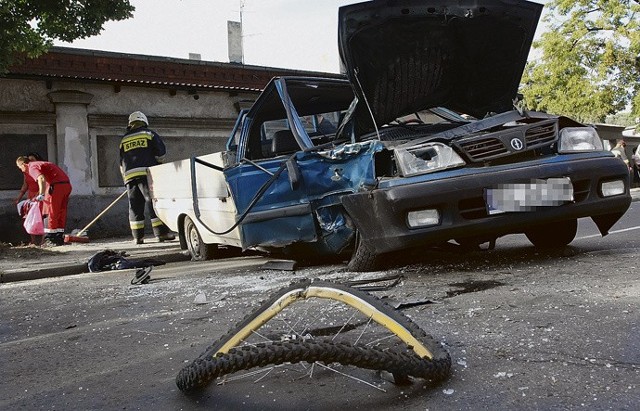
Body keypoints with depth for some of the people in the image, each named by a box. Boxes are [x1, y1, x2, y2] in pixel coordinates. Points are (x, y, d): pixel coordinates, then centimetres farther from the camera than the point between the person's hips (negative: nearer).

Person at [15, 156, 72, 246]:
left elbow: (42, 179, -21)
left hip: (58, 185, -9)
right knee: (61, 212, 12)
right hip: (67, 184, 9)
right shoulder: (39, 164, 28)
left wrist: (41, 195, -23)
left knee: (53, 213, -1)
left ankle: (49, 239, 3)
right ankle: (60, 238, 16)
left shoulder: (32, 167, -2)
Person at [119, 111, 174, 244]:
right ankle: (162, 233, -11)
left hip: (130, 175, 4)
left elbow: (121, 162, 22)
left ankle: (138, 236, 2)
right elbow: (161, 153, 2)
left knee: (135, 206, 5)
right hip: (147, 173, -3)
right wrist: (156, 162, 21)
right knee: (154, 202, -5)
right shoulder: (149, 134, 10)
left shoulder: (124, 139, 21)